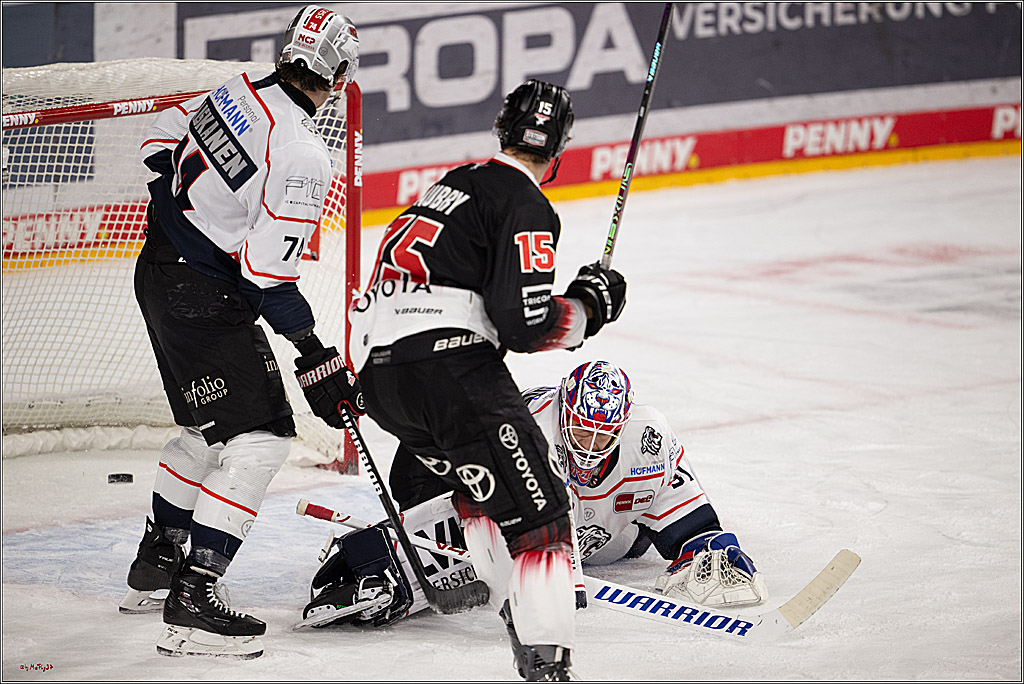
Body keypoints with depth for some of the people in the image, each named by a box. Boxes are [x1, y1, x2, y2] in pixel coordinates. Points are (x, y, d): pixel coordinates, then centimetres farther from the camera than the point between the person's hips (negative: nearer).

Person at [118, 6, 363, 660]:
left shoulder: (239, 92, 1)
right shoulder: (302, 157, -24)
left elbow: (164, 141, 18)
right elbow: (268, 275, -24)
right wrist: (318, 361, -18)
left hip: (159, 268, 9)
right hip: (203, 301, -9)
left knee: (211, 428, 25)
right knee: (262, 435, -9)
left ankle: (155, 562, 38)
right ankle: (193, 602, -16)